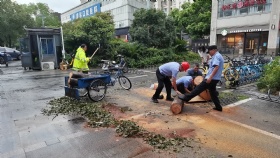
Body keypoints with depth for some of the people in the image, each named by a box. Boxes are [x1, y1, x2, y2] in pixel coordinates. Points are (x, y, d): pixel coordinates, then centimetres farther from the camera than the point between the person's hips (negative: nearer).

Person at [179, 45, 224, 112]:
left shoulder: (216, 56, -12)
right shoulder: (219, 56, 22)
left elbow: (216, 67, -25)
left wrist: (210, 77, -30)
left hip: (212, 78, -11)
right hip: (214, 79, 11)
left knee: (199, 88, -8)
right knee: (213, 93, 15)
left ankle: (187, 97, -5)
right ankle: (218, 107, 20)